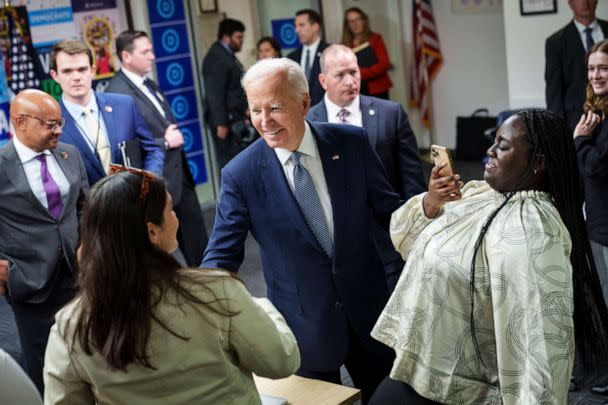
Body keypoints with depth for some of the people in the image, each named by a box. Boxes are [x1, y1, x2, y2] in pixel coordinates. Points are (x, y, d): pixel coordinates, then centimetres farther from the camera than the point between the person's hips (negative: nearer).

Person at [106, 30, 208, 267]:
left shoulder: (149, 85, 11)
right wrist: (164, 142, -18)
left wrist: (175, 136, 6)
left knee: (197, 238, 17)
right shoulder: (117, 93, -18)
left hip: (180, 175, 9)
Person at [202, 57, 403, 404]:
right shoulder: (241, 174, -13)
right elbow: (222, 256, -10)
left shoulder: (352, 143, -9)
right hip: (304, 324, -2)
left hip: (368, 308, 2)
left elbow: (388, 210, 1)